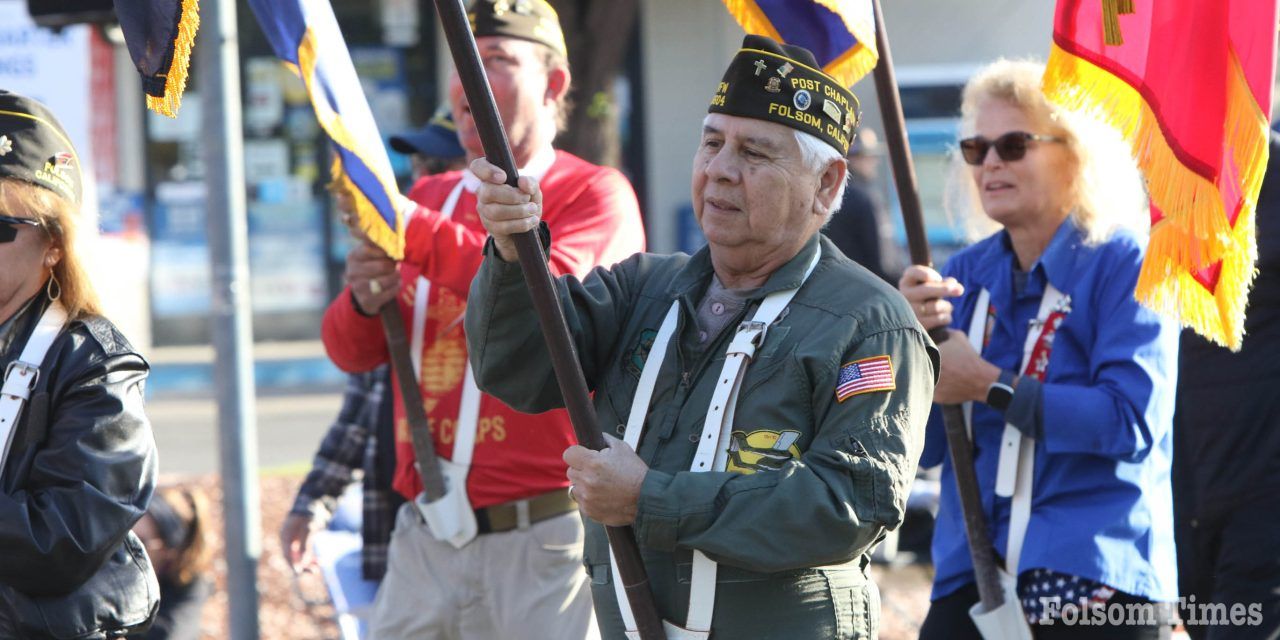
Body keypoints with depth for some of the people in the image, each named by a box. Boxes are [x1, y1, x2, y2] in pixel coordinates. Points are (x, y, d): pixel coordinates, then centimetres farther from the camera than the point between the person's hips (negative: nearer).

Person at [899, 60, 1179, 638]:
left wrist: (990, 386, -13)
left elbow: (1133, 422, -17)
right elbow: (924, 448, 7)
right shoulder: (966, 276, 10)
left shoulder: (1125, 262, -5)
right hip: (972, 580, 4)